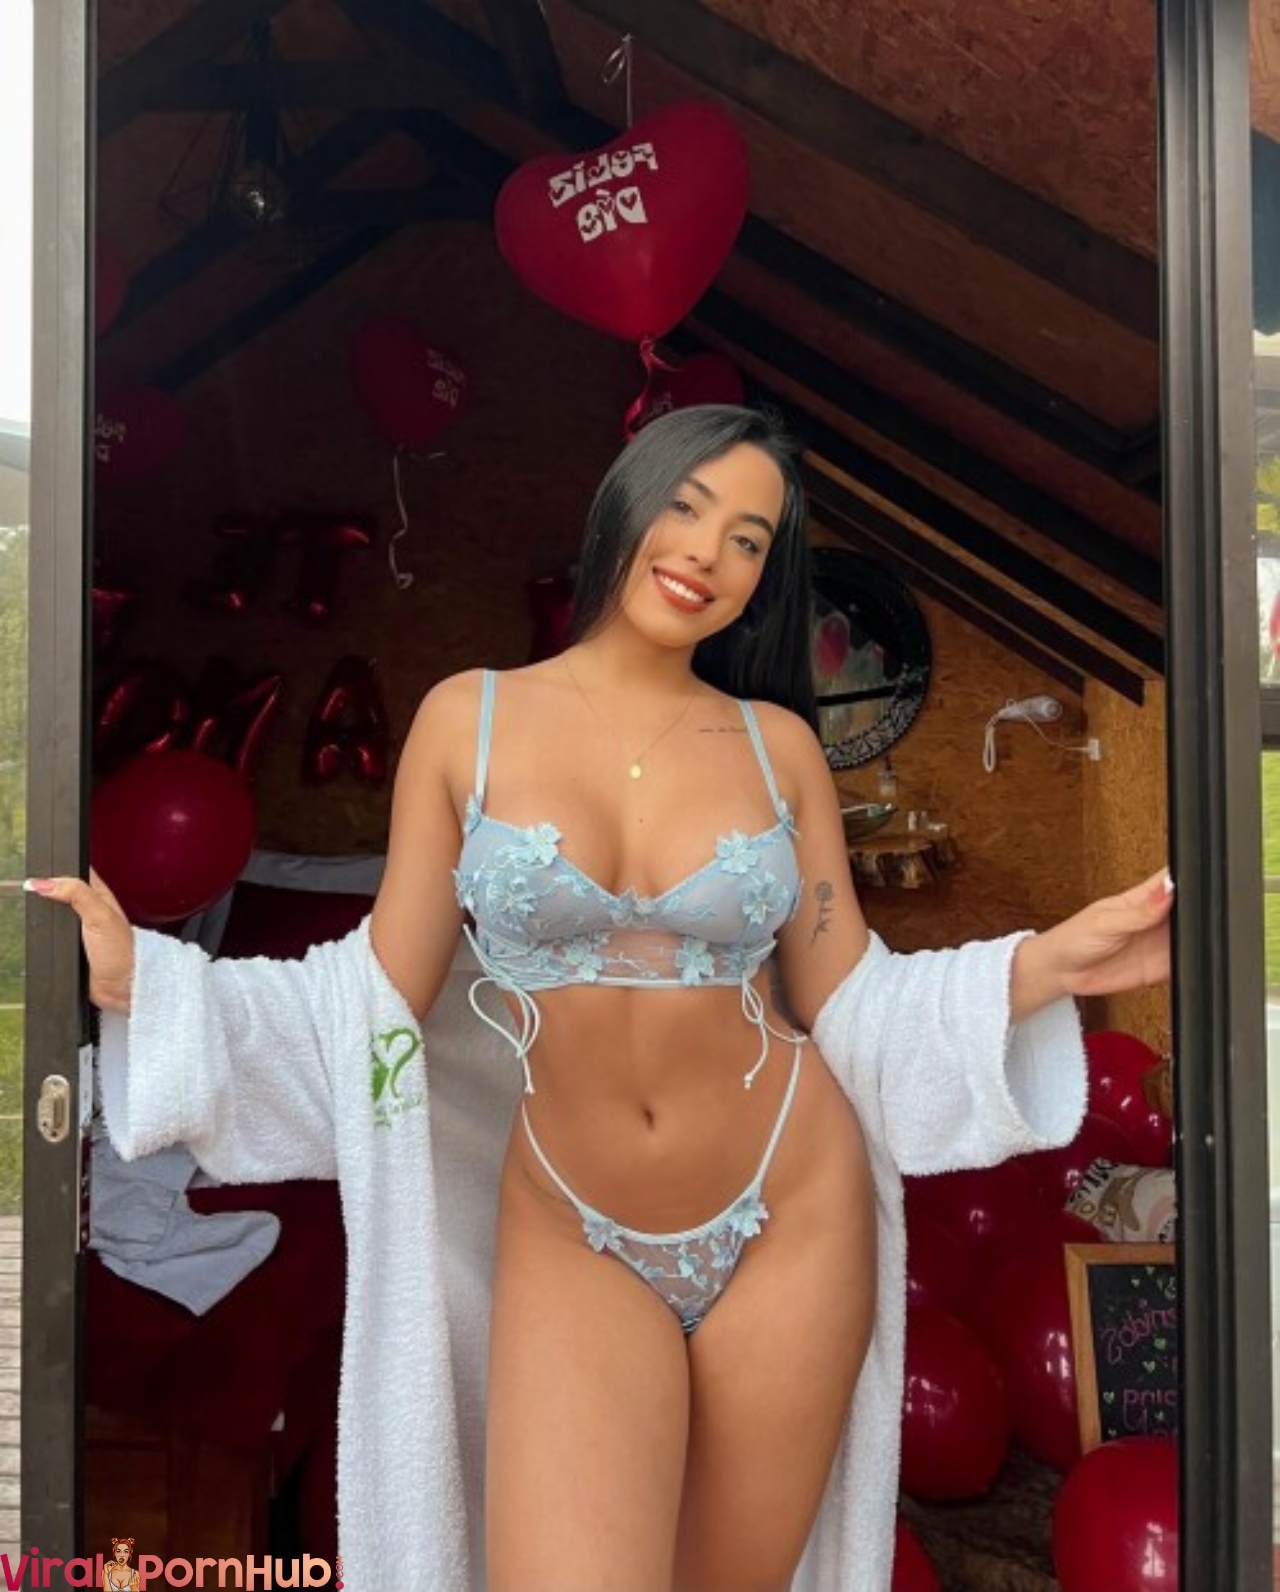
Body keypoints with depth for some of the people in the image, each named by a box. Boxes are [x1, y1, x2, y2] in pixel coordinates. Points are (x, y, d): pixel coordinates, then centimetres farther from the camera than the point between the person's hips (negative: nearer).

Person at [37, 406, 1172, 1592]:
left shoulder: (777, 743, -1)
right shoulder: (468, 717, -3)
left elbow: (845, 1002, 2)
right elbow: (377, 996, -2)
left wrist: (1049, 965, -10)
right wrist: (136, 975, -10)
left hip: (791, 1220, 1)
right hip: (575, 1243, -1)